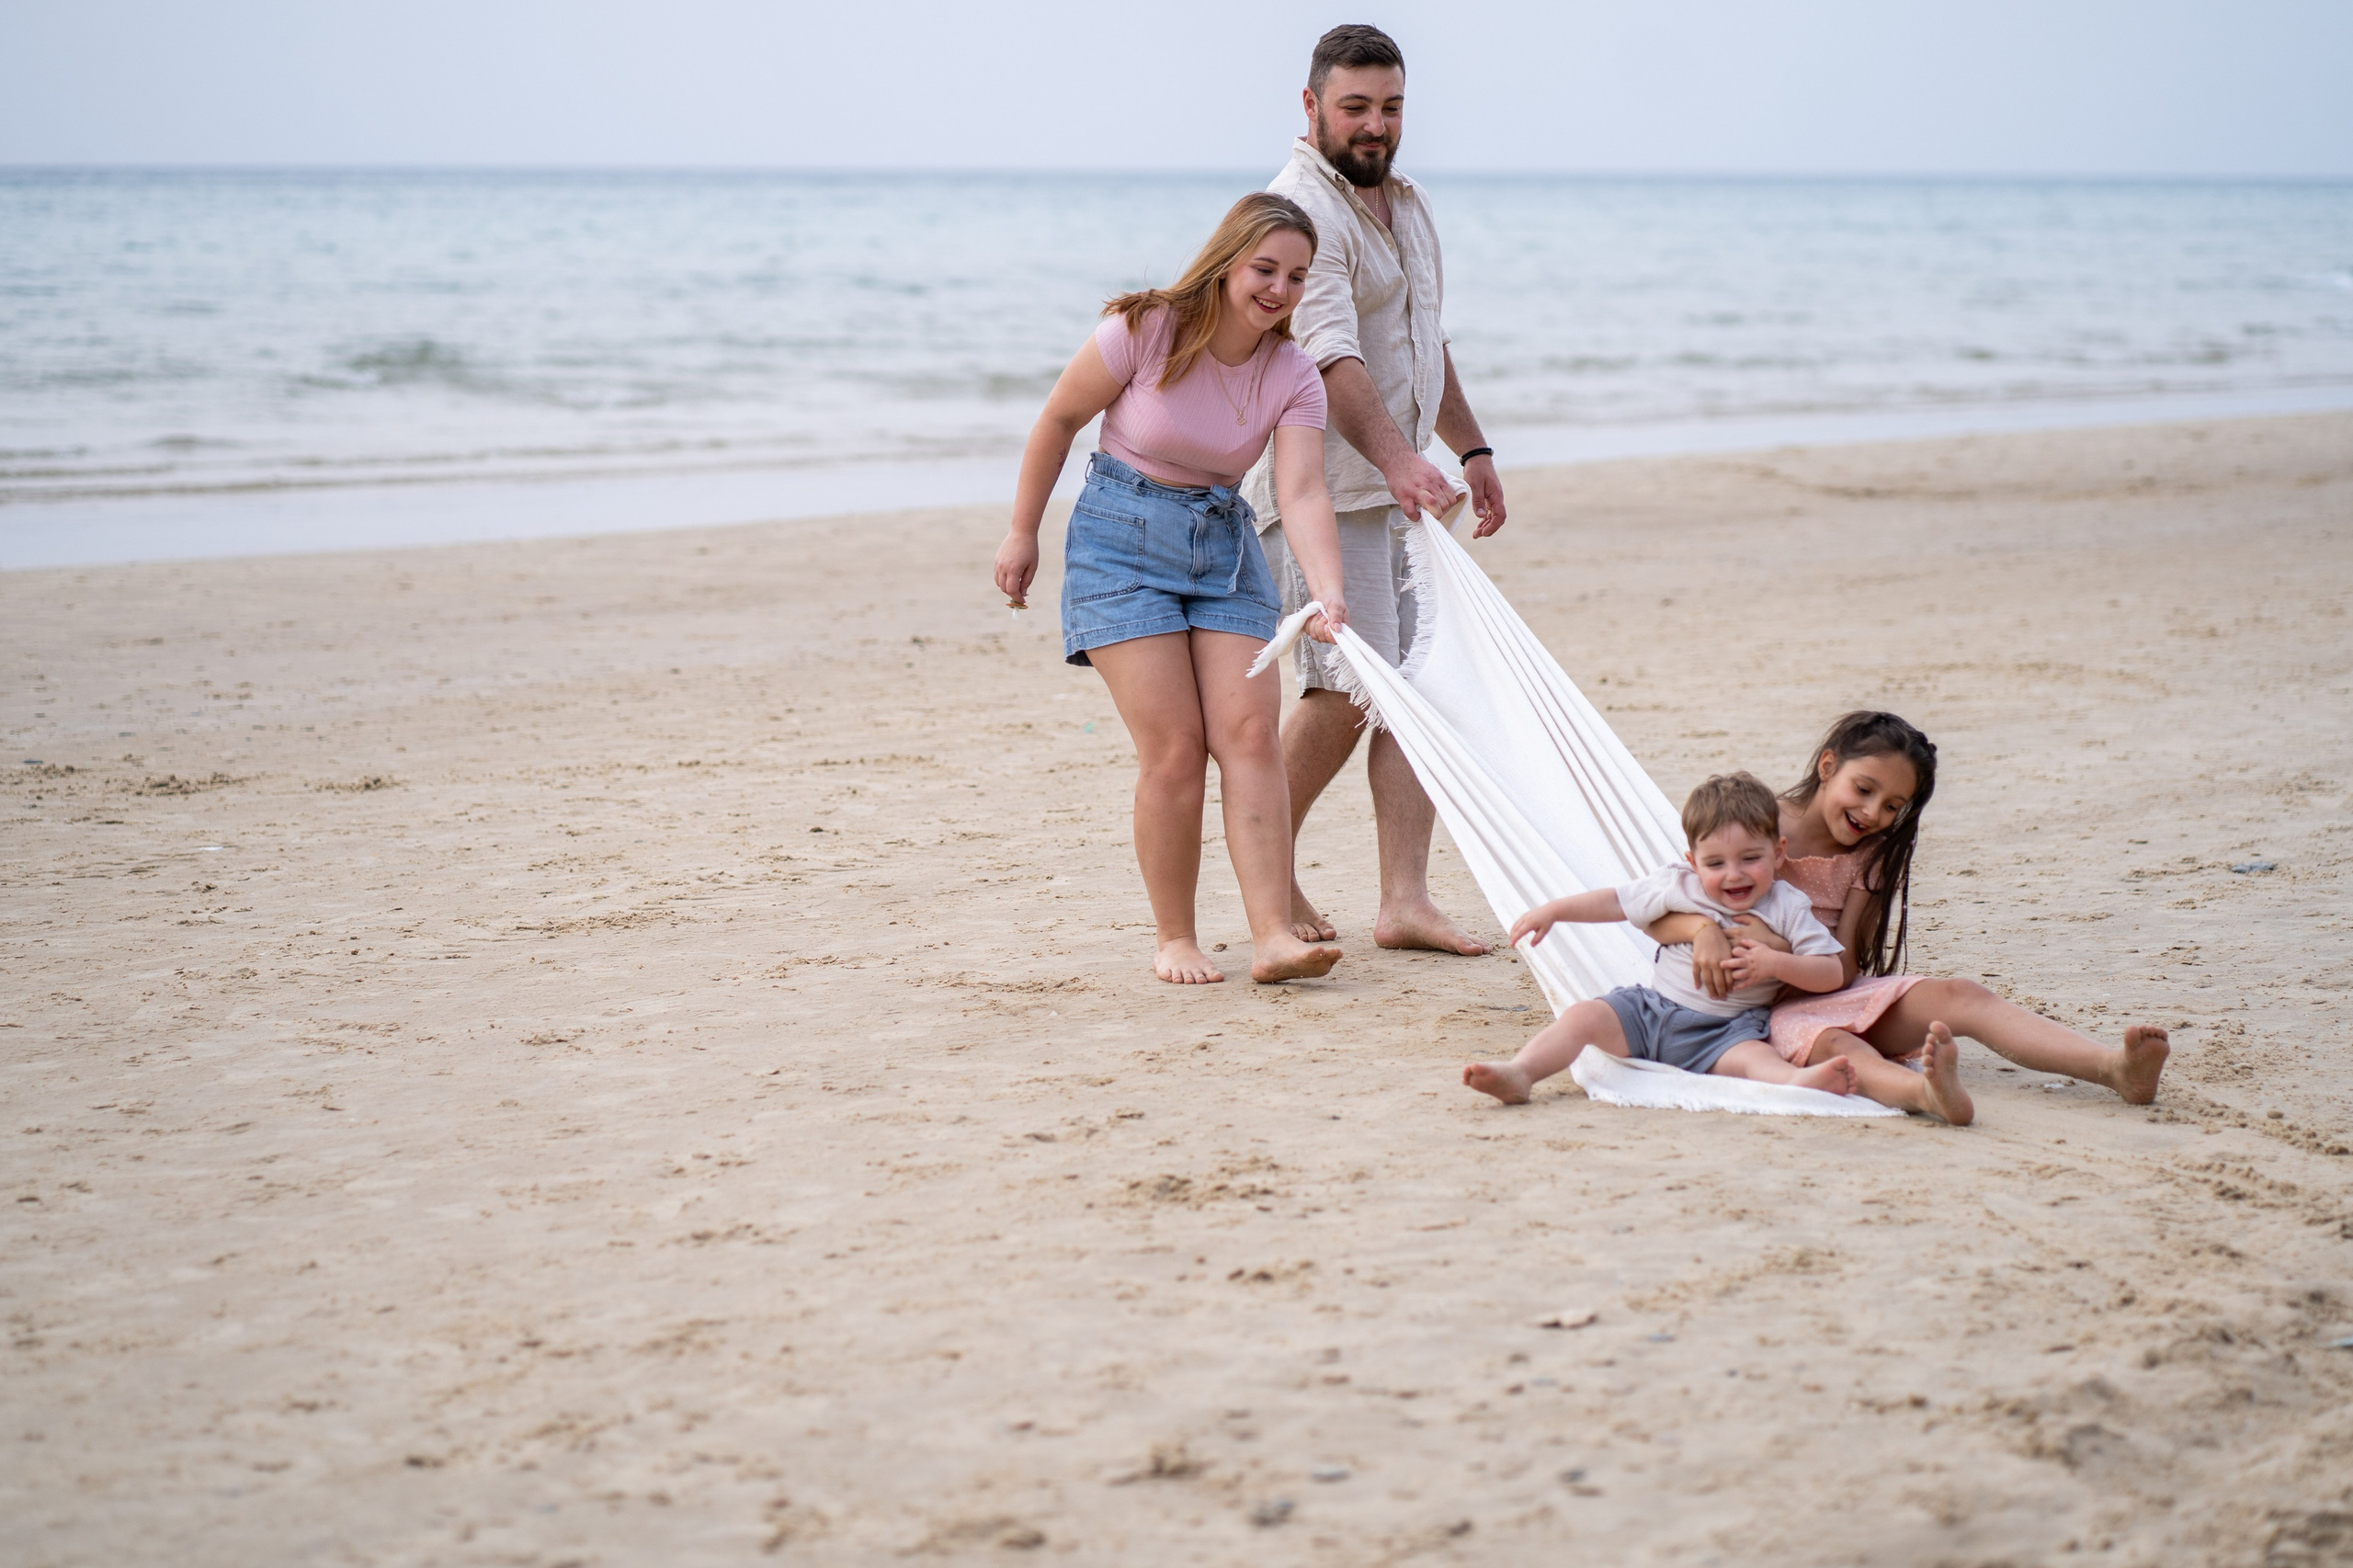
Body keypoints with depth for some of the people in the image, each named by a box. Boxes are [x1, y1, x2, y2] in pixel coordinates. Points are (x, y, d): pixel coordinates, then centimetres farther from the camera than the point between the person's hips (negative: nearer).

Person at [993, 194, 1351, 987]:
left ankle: (1273, 936, -10)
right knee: (1174, 747, -10)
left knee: (1250, 734, -9)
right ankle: (1175, 940, 4)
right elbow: (1059, 420, -4)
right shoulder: (1144, 332, -16)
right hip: (1122, 535, -4)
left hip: (1223, 542, 4)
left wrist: (1329, 592, -35)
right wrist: (1022, 533, 1)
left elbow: (1302, 493, -18)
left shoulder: (1294, 377, -7)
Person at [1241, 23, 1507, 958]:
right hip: (1323, 486, -9)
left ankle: (1404, 901, 1)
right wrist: (1397, 459, -40)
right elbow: (1331, 357, -28)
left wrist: (1469, 447, 26)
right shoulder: (1301, 209, -14)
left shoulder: (1404, 201, 17)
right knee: (1348, 687, -14)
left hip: (1402, 483, 9)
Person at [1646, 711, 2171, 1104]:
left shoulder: (1870, 857, 9)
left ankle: (2115, 1067, -42)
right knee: (1835, 1046, -39)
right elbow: (1656, 915, -5)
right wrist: (1702, 929, -29)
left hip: (1841, 996, 4)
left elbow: (1843, 965, -5)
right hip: (1772, 1009, -4)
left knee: (1961, 997, -22)